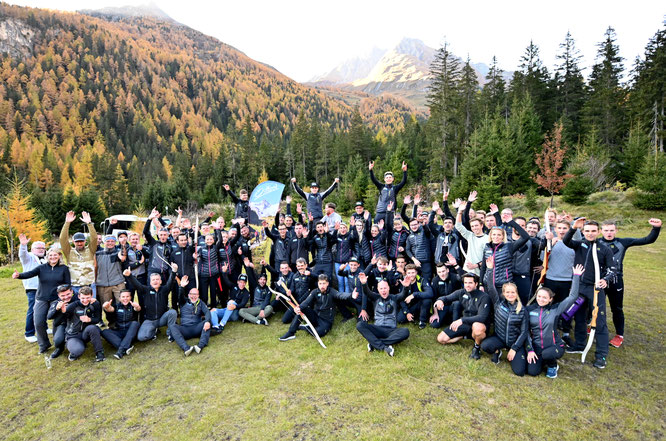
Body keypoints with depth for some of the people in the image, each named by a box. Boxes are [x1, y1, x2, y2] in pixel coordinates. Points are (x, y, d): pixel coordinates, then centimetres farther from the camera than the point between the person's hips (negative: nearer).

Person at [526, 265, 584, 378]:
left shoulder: (555, 309, -5)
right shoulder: (530, 309, -3)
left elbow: (572, 297, -12)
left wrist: (576, 276, -13)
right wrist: (529, 350, -7)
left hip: (554, 346, -1)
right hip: (536, 347, 1)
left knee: (546, 353, -36)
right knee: (532, 372, -17)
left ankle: (553, 366, 3)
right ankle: (543, 360, 19)